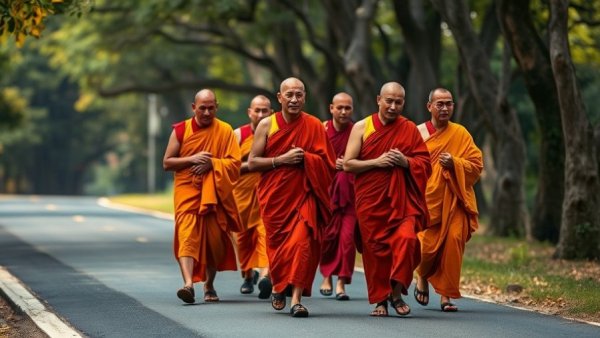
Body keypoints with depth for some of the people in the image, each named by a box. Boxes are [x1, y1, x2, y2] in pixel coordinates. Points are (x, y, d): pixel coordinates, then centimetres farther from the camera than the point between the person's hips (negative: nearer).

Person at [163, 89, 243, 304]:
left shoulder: (225, 131, 5)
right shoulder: (181, 130, 5)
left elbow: (234, 163, -1)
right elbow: (167, 163, 3)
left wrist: (212, 163, -16)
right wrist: (192, 159, -11)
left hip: (214, 193, 1)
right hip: (187, 191, -1)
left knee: (215, 239, 4)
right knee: (187, 234, -18)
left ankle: (209, 285, 25)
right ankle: (188, 283, -31)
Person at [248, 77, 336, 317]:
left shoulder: (314, 126, 2)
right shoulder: (266, 125, 1)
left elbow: (328, 162, 1)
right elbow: (252, 163, -1)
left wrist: (304, 157, -15)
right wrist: (281, 160, -14)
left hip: (303, 194, -1)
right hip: (274, 195, 1)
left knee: (302, 242, -15)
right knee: (277, 243, 8)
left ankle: (296, 299, -14)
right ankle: (278, 288, 35)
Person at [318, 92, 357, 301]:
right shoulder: (322, 130, 1)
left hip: (349, 191, 0)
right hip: (326, 189, 1)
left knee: (347, 235, -8)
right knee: (328, 234, 0)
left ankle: (341, 282, -3)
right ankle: (327, 276, 19)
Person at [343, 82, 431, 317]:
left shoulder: (410, 129, 6)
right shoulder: (362, 127, 3)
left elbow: (426, 163, 8)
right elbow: (348, 164, -1)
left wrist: (405, 162, -11)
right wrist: (377, 161, -14)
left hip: (402, 200, 0)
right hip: (371, 200, 0)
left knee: (406, 240, -17)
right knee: (375, 248, 1)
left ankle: (396, 293, -3)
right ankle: (380, 299, 13)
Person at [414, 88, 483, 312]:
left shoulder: (461, 134, 6)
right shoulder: (418, 133, 4)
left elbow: (477, 165, 4)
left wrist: (455, 163, -14)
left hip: (454, 200, 1)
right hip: (427, 199, -1)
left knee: (453, 244, -10)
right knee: (428, 243, -6)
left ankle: (446, 294, 1)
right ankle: (422, 277, 28)